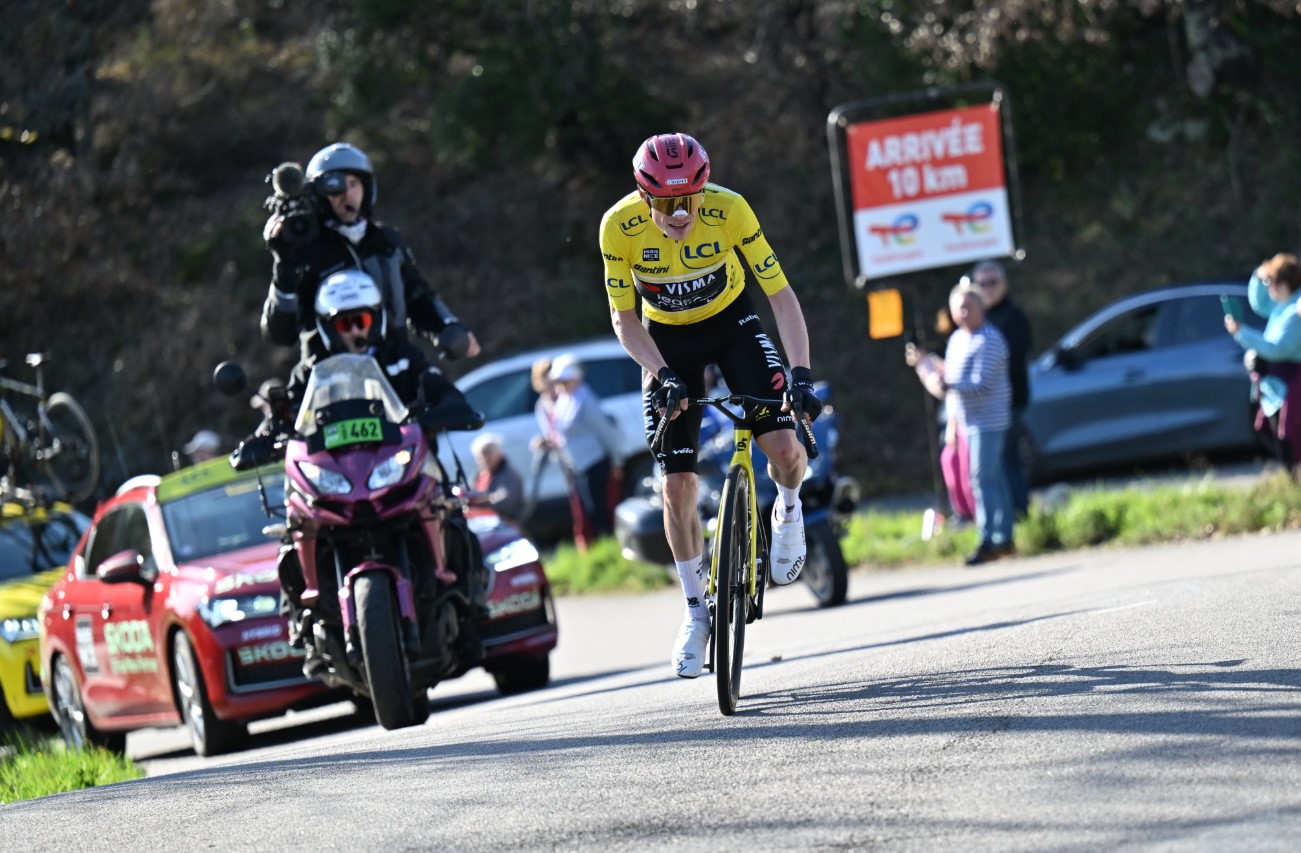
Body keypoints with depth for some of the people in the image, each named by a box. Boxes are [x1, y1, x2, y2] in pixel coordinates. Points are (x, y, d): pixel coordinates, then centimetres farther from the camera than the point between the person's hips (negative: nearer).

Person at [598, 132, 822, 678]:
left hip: (731, 321, 0)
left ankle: (787, 511, 16)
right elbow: (623, 317, -15)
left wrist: (800, 373, -34)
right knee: (678, 487, -5)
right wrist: (662, 374, -31)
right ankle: (697, 610, 14)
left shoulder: (729, 210, -28)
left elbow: (781, 295, -23)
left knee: (785, 447, -20)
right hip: (666, 341, 1)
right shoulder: (620, 225, -26)